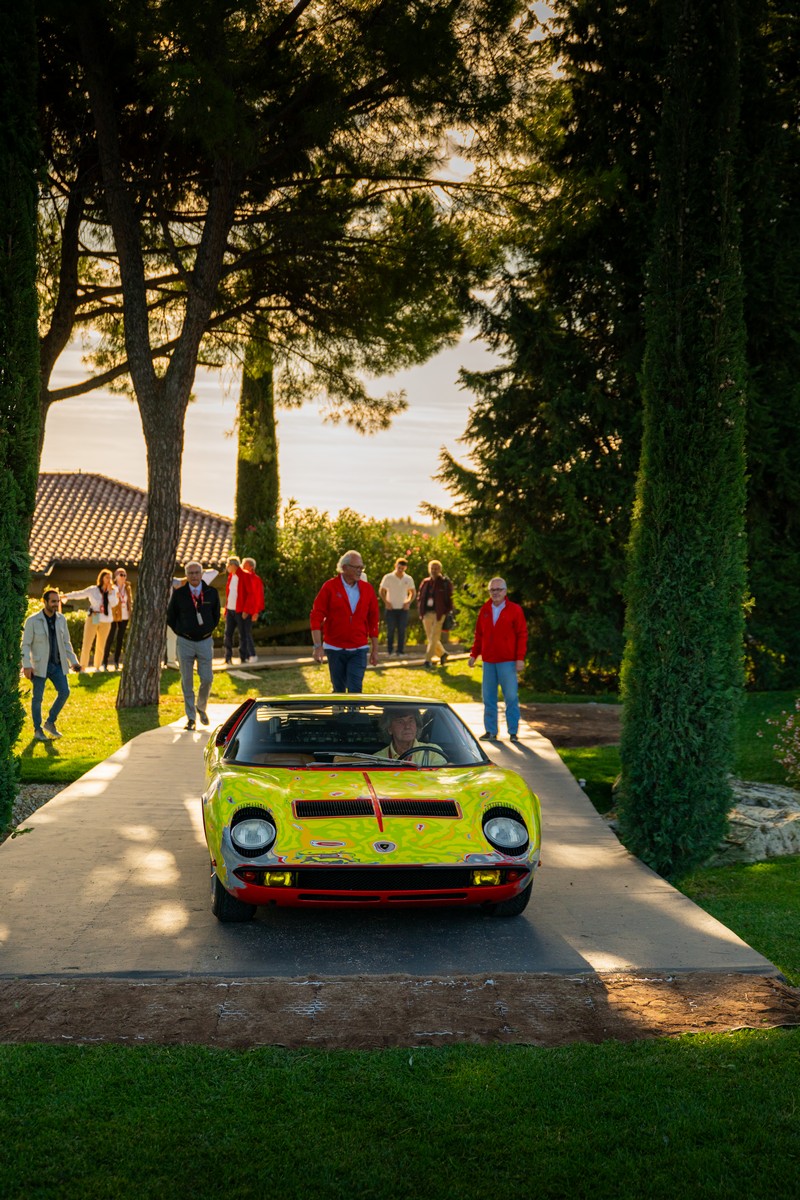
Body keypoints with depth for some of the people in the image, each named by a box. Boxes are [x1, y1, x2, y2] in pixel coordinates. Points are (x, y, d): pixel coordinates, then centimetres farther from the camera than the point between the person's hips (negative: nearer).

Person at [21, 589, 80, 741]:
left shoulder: (61, 619, 4)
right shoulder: (33, 621, -9)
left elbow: (66, 643, 12)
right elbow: (25, 644, -8)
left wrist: (73, 661, 6)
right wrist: (26, 665, -17)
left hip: (57, 664, 4)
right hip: (40, 665, -4)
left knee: (64, 692, -7)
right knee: (37, 697, 3)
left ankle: (50, 723, 12)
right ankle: (38, 730, 17)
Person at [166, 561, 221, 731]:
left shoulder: (212, 593, 0)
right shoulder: (178, 594, -3)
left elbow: (216, 615, 15)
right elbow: (170, 617, 9)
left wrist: (209, 630, 8)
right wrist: (181, 632, 5)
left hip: (205, 641, 1)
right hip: (185, 642, -1)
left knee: (207, 679, -3)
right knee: (187, 682, 3)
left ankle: (201, 707, 24)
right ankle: (190, 718, 11)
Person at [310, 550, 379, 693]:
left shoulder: (367, 589, 2)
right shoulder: (329, 587, -6)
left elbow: (373, 620, 7)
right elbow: (316, 617, -7)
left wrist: (375, 649, 6)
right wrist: (318, 646, -13)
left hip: (359, 650, 1)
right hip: (335, 648, -1)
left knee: (355, 690, -8)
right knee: (338, 690, 10)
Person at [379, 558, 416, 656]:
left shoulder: (408, 579, 4)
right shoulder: (388, 577, -4)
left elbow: (413, 592, 15)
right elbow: (381, 591, 3)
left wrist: (409, 602, 0)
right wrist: (386, 602, -7)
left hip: (403, 608, 2)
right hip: (390, 608, -2)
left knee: (402, 631, 2)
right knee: (390, 630, 0)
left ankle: (400, 651, 6)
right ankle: (389, 651, 5)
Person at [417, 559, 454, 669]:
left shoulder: (445, 583, -2)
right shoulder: (425, 582, 10)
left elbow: (449, 598, -3)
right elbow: (420, 597, 15)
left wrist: (448, 613, -10)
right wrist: (421, 612, 4)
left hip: (439, 614, -5)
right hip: (427, 614, 5)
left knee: (434, 638, -10)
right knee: (430, 638, 13)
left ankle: (428, 660, -9)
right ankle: (442, 654, 34)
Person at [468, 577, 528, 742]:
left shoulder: (514, 610, -1)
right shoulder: (484, 610, 10)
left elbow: (522, 635, -3)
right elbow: (478, 635, 15)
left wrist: (520, 658, -9)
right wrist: (474, 654, 9)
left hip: (508, 662, -4)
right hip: (488, 661, 4)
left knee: (511, 697, -2)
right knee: (488, 698, 5)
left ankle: (513, 732, 6)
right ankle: (491, 732, 13)